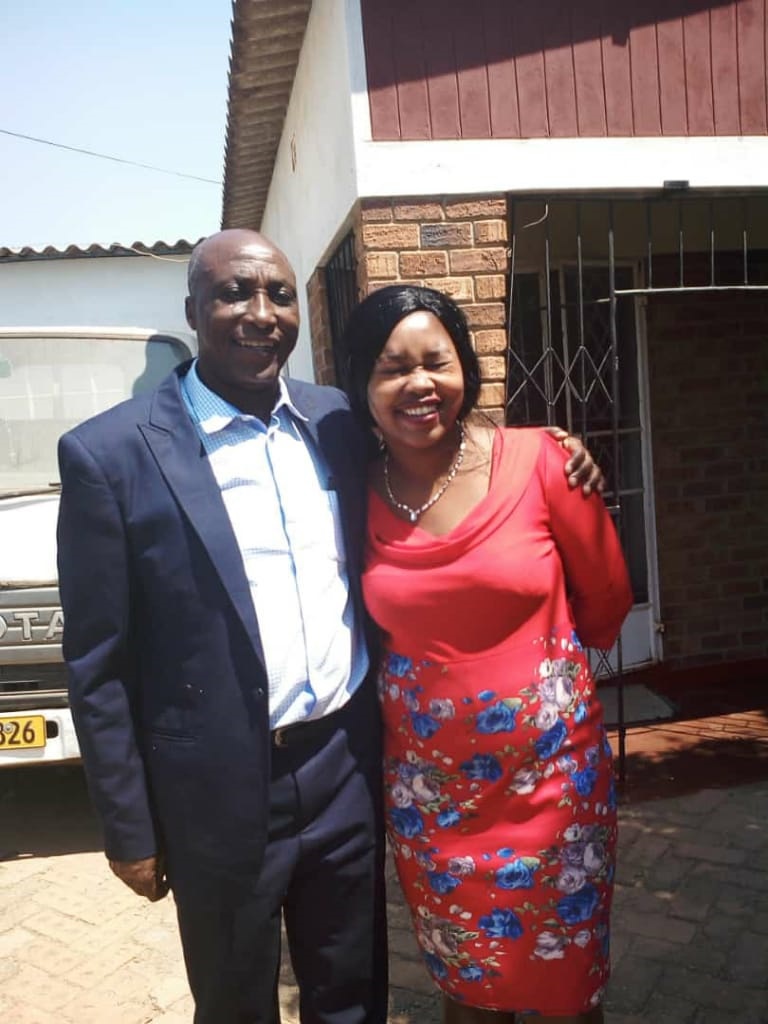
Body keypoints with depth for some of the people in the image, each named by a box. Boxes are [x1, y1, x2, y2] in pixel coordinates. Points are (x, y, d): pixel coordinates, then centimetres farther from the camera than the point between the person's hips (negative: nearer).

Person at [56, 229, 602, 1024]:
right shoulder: (110, 454, -12)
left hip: (350, 768, 4)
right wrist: (129, 830, -4)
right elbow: (98, 664, -8)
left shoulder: (339, 423, 0)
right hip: (221, 794, -3)